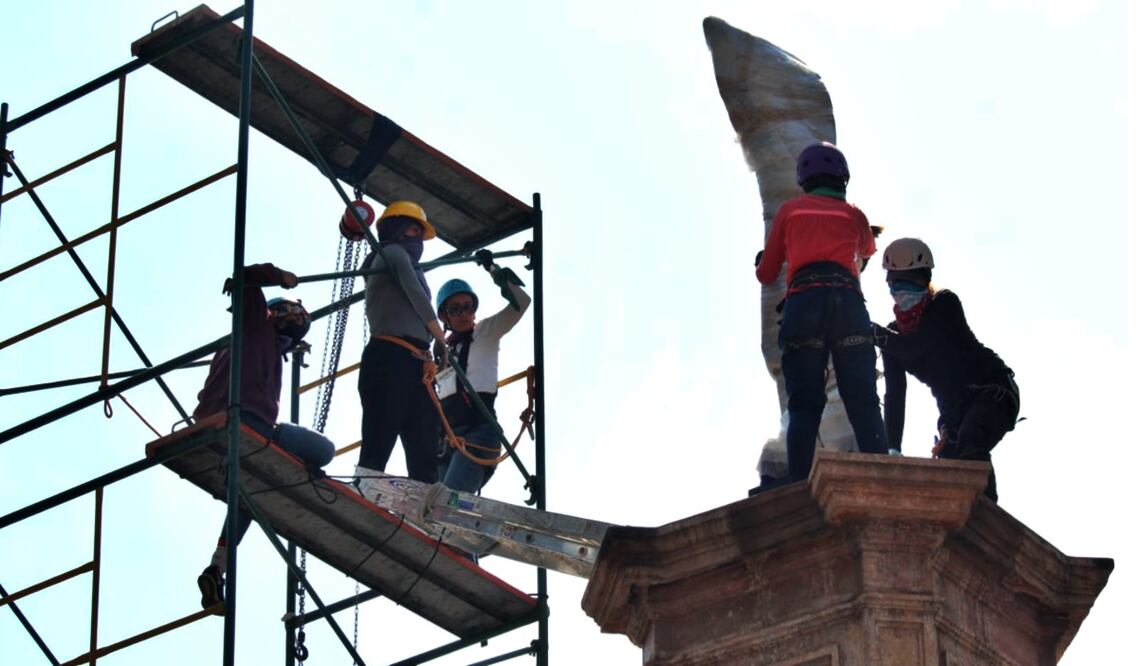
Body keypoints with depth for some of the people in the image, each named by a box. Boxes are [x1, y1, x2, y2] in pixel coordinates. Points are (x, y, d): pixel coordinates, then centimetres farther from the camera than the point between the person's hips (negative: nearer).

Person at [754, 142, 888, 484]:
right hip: (848, 299, 0)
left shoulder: (789, 211, 19)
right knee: (863, 404, -3)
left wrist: (760, 262, 48)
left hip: (803, 300, 0)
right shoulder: (854, 215, 22)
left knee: (804, 406, -4)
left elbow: (766, 275, 25)